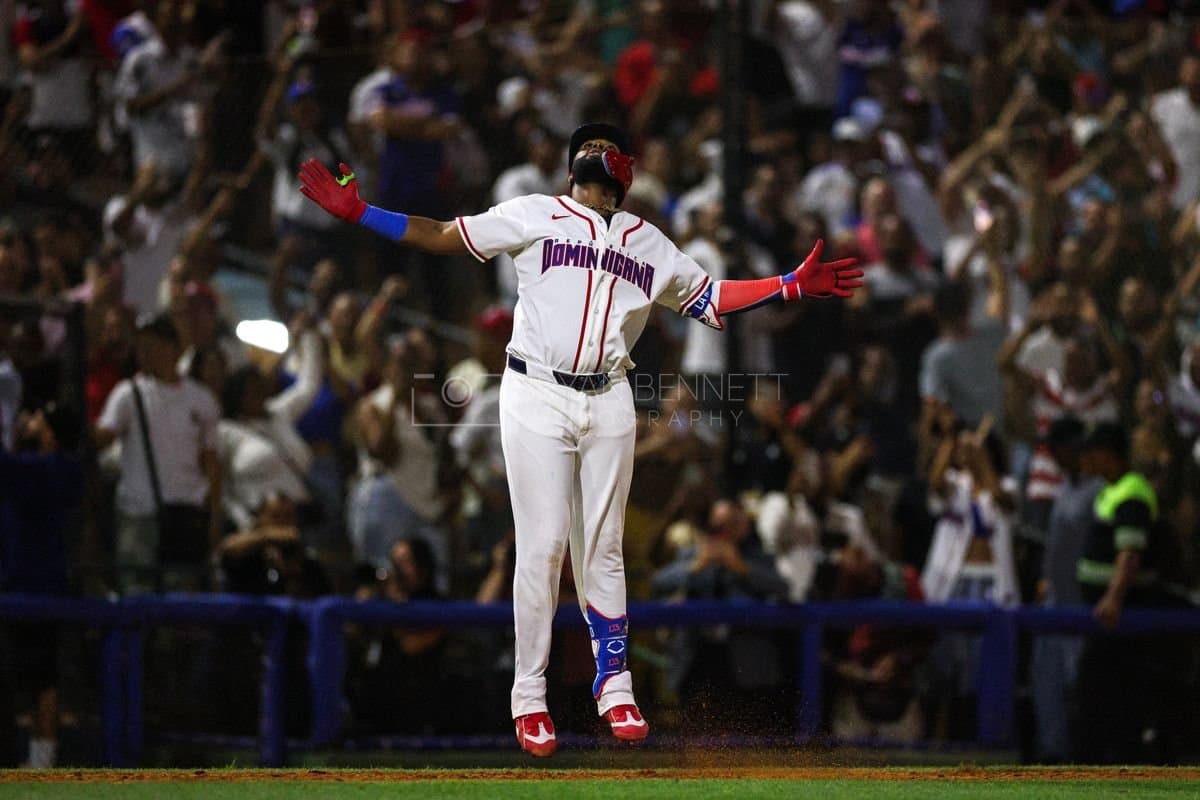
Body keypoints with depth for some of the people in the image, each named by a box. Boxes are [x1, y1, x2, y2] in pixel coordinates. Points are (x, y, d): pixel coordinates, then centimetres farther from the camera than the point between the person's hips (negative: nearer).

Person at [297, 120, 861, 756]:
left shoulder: (650, 245, 16)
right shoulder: (534, 216, 4)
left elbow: (710, 296, 22)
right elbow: (444, 237, 1)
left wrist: (794, 286, 14)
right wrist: (356, 212, -8)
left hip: (609, 404, 3)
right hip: (537, 397, -3)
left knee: (602, 550, 5)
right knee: (542, 547, -7)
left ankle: (612, 686, 14)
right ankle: (529, 698, -1)